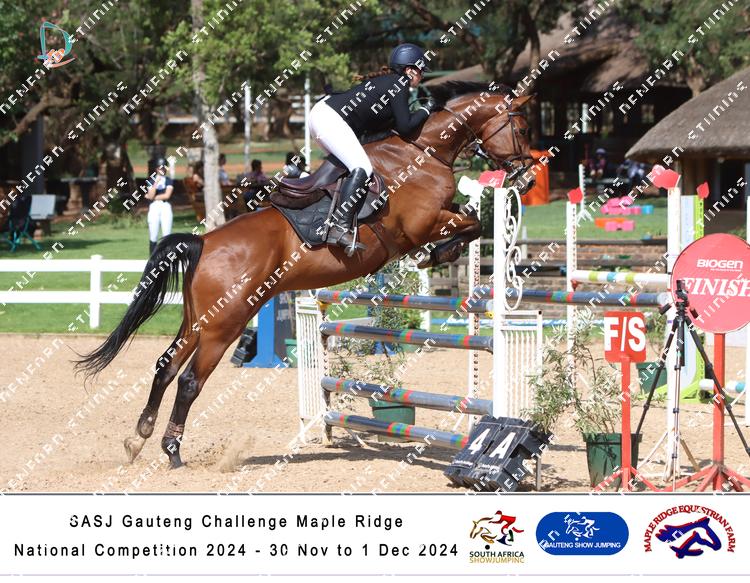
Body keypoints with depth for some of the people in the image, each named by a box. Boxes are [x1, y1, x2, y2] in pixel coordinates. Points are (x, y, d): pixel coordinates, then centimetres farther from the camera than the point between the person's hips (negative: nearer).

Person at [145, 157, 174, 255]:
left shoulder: (169, 180, 8)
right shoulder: (151, 181, 10)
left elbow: (167, 195, -5)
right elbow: (151, 196, -3)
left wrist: (154, 197, -2)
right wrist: (156, 182, -10)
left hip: (166, 207, -1)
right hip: (154, 207, 1)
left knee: (167, 235, -5)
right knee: (153, 236, -2)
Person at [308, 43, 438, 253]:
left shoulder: (385, 81, 24)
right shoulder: (400, 84, -4)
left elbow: (372, 125, 22)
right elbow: (404, 127, -9)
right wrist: (426, 110, 6)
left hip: (321, 112, 11)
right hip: (331, 119, -11)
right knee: (362, 169, -20)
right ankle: (340, 228, -31)